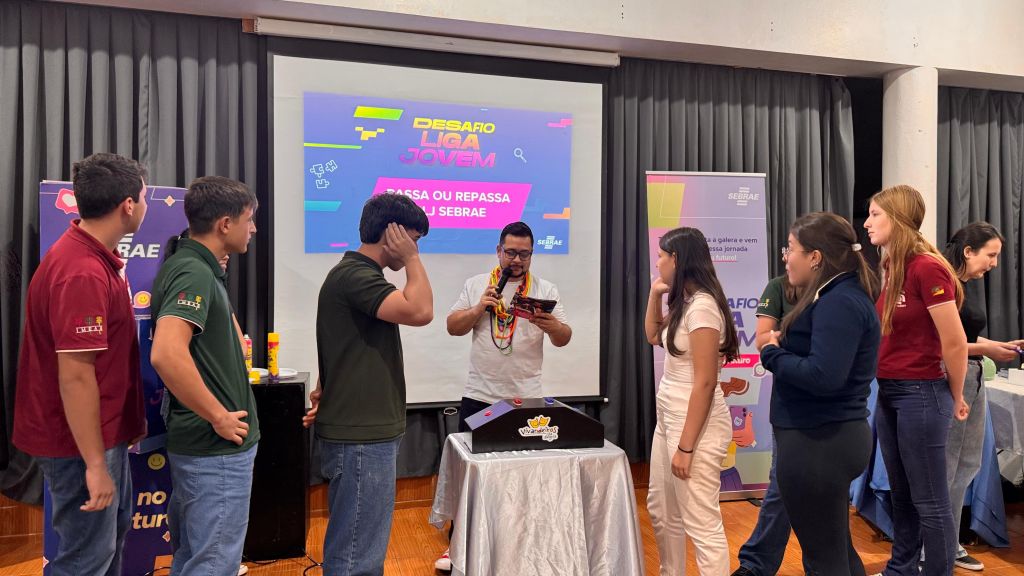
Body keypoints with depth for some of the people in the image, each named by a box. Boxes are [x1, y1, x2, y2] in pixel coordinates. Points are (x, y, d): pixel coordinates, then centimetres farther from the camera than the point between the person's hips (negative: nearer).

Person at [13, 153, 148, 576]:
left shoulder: (94, 255, 6)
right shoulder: (84, 273, -27)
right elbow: (75, 375, -28)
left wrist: (131, 415, 20)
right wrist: (95, 463, -23)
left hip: (106, 430, 10)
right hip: (82, 442, -10)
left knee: (113, 530, 25)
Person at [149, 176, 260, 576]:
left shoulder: (191, 265, 10)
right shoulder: (195, 273, -20)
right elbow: (167, 354, -34)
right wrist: (219, 417, -25)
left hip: (196, 441, 10)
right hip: (216, 448, -10)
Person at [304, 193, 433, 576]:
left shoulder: (359, 274, 16)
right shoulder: (354, 275, -18)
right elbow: (420, 312, -30)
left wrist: (327, 392, 10)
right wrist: (412, 259, -15)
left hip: (366, 428, 10)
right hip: (360, 434, -10)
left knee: (363, 543, 20)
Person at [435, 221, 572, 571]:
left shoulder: (546, 290, 1)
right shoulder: (476, 285, 5)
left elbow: (564, 339, -5)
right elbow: (453, 327, 3)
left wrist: (552, 326, -27)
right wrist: (478, 309, -14)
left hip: (525, 398, -1)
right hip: (479, 396, 1)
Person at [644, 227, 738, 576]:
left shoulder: (702, 306, -19)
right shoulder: (683, 303, 10)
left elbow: (705, 382, -21)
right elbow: (653, 336, 27)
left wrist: (685, 446, -20)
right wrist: (655, 294, 12)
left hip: (695, 423, -10)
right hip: (668, 418, 10)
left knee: (701, 524, -4)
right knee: (661, 511, 20)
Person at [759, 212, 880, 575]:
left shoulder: (837, 302, -20)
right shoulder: (841, 295, 11)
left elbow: (823, 375, -30)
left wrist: (772, 354, -16)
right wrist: (783, 346, -2)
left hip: (818, 441, -10)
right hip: (833, 434, 10)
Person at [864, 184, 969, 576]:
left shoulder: (927, 268, -18)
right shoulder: (889, 269, 8)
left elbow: (955, 344, -15)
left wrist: (955, 399, -3)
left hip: (920, 395, -9)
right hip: (888, 393, 9)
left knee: (930, 502, 5)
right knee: (901, 496, 20)